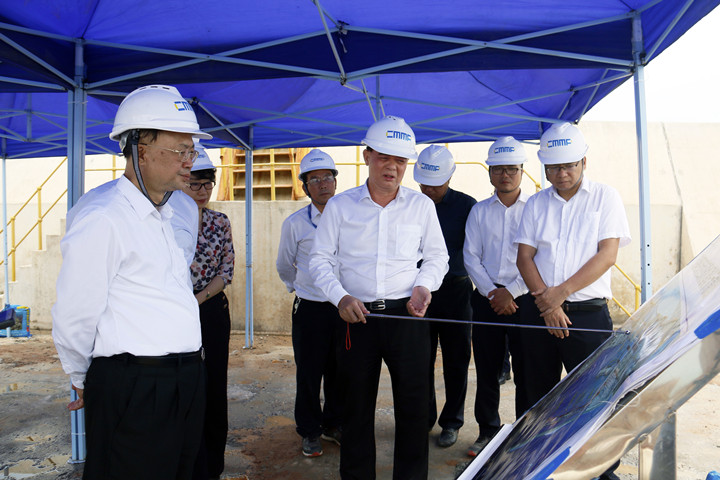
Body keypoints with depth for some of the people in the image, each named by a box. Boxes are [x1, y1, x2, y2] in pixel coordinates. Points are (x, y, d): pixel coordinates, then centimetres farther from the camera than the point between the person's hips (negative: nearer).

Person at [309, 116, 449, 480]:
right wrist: (340, 297, -11)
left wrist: (424, 285, -6)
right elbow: (320, 259, 5)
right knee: (356, 406, 10)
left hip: (408, 315, 1)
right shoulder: (340, 205, 3)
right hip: (357, 316, 0)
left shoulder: (421, 205, 6)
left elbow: (437, 256, 14)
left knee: (413, 405, 7)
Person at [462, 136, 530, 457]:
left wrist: (511, 292, -11)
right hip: (487, 298, 2)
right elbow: (470, 256, 5)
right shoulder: (479, 211, 10)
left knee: (526, 370, 2)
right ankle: (488, 432, 24)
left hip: (523, 298, -2)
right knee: (487, 370, 9)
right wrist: (491, 292, -6)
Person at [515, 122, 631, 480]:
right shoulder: (536, 203, 9)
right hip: (539, 312, 3)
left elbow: (606, 255, -8)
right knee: (538, 394, 12)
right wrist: (546, 302, -10)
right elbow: (524, 256, 3)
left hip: (588, 313, -3)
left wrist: (560, 292, -14)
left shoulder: (606, 197, 2)